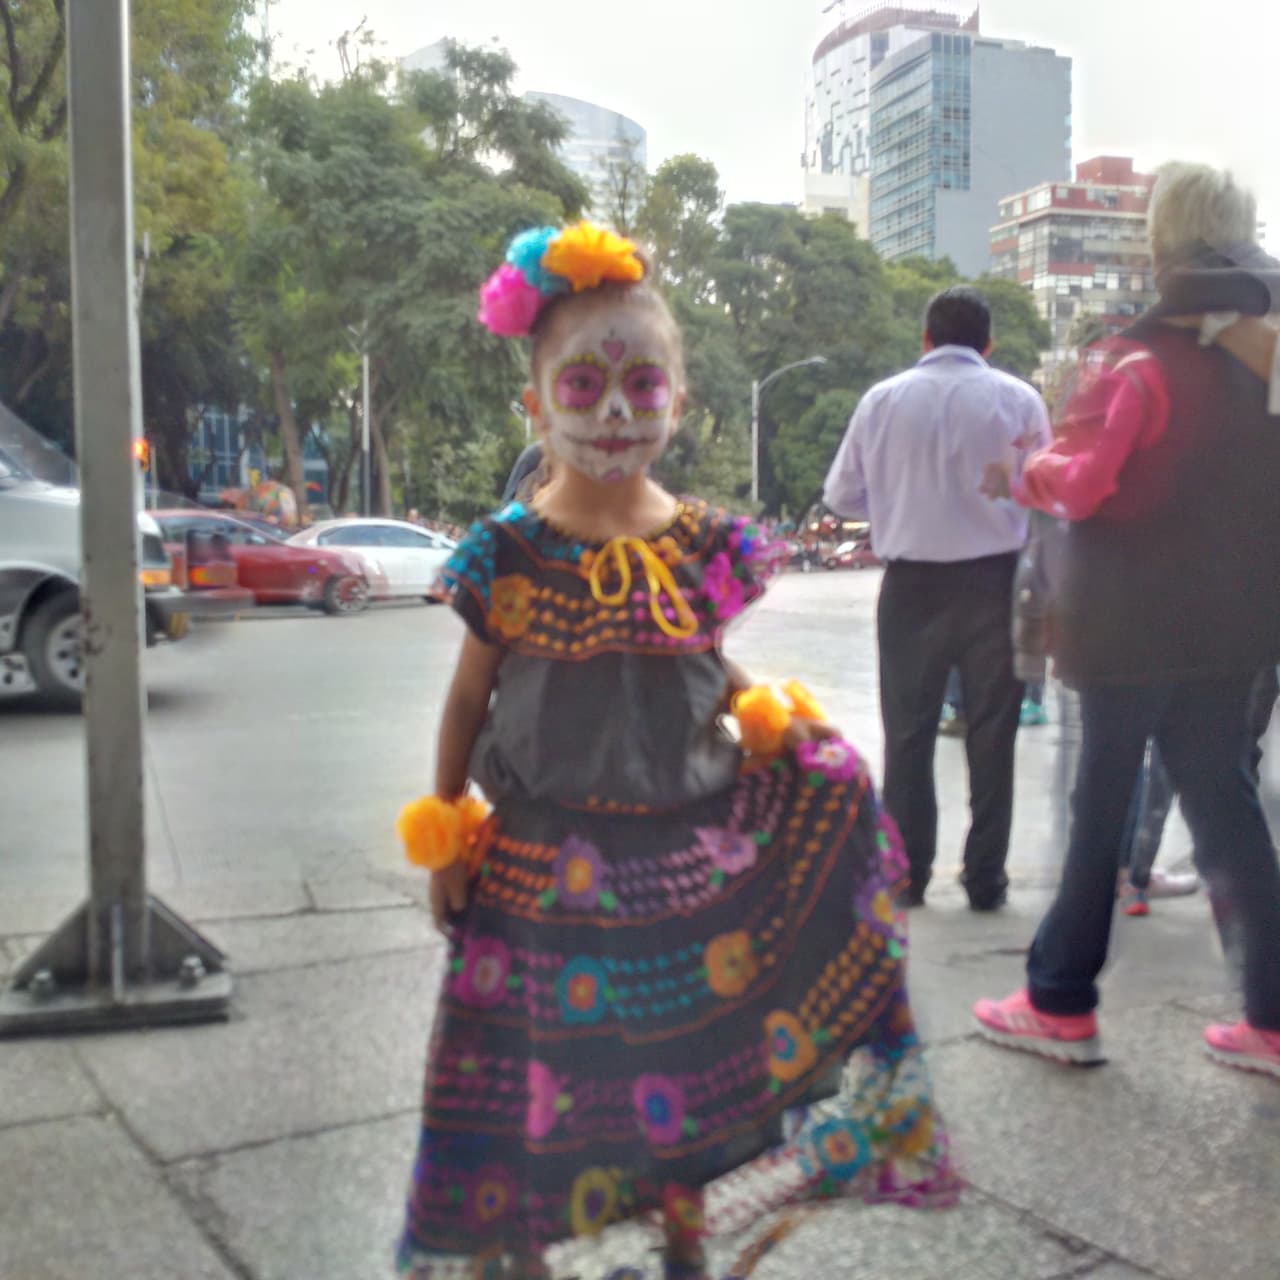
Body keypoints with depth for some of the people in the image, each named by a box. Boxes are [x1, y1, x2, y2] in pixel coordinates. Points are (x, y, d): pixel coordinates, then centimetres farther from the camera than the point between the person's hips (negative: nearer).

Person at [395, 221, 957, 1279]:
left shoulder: (710, 547, -5)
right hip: (543, 862, -2)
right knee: (539, 1067, 10)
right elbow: (469, 701, -2)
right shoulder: (509, 553, -11)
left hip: (684, 852, 2)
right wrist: (445, 841, 0)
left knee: (683, 1056, 16)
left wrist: (765, 711, -7)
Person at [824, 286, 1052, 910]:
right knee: (991, 732, 8)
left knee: (909, 730, 11)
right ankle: (985, 877, 12)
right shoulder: (1018, 400, -3)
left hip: (912, 583, 1)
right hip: (994, 580, 0)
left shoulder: (883, 399, -1)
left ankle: (906, 874, 14)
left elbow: (841, 496, 3)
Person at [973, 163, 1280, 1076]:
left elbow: (1081, 485, -19)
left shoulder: (1140, 362, -15)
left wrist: (1032, 471, -1)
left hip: (1138, 617, -6)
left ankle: (1062, 1004, 15)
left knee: (1103, 804, 4)